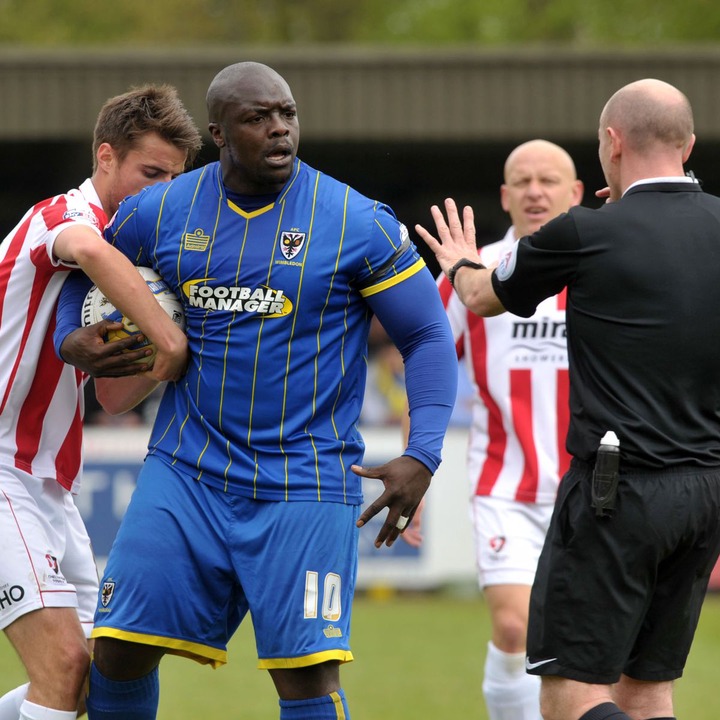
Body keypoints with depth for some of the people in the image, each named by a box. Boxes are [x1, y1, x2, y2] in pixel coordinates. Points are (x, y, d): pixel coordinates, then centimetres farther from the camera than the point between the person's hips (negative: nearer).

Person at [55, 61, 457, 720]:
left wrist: (422, 456, -14)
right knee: (119, 649, -2)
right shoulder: (160, 213, 3)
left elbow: (429, 337, -2)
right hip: (186, 472, 3)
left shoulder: (358, 224, -6)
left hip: (304, 486, -3)